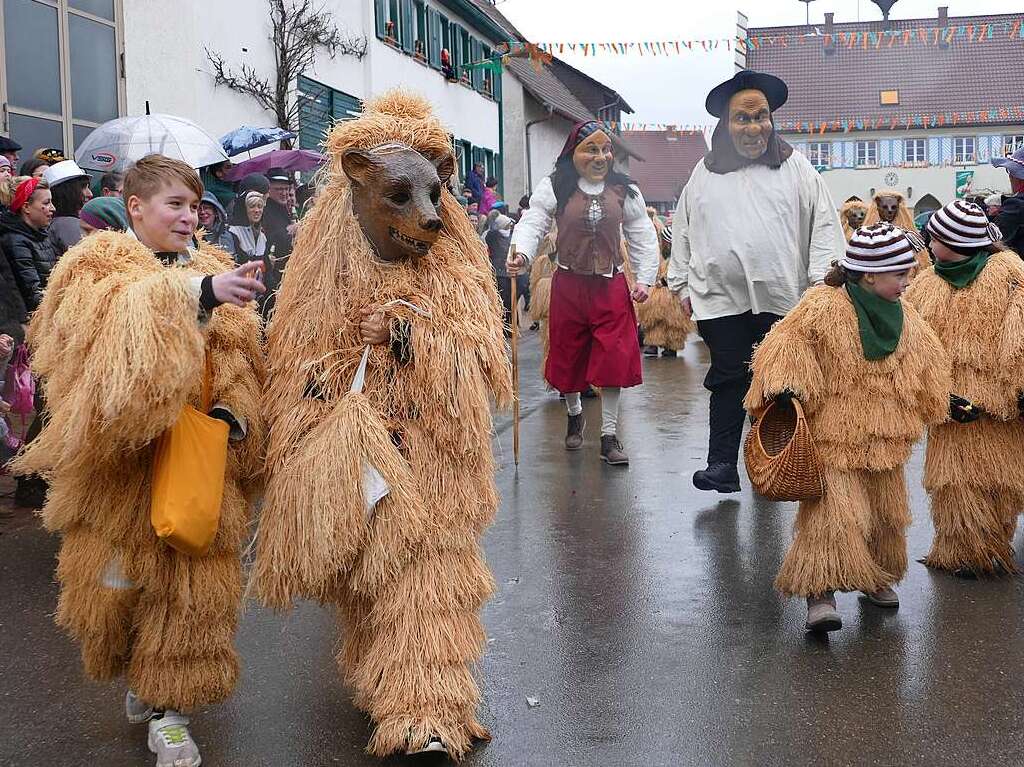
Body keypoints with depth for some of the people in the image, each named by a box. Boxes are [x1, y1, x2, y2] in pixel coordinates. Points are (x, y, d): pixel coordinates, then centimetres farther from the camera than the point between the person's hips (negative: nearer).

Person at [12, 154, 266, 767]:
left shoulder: (215, 270, 14)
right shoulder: (100, 264, 1)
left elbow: (240, 361, 11)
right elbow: (115, 318, -23)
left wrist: (234, 411, -8)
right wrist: (198, 292, -35)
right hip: (122, 459, -2)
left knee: (190, 579, 2)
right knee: (120, 577, 6)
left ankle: (166, 706, 15)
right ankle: (138, 672, 32)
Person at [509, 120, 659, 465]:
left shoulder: (625, 190, 5)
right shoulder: (554, 188, -2)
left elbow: (642, 236, 9)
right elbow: (532, 223, -11)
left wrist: (645, 279, 2)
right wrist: (521, 253, -31)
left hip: (611, 286, 1)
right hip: (569, 284, 0)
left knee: (615, 359, -6)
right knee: (568, 355, 11)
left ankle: (609, 436, 3)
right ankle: (575, 414, 38)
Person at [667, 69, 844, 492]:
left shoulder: (796, 167, 5)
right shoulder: (704, 173, 10)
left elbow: (824, 224, 3)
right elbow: (683, 231, 15)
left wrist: (823, 277, -6)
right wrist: (682, 283, 12)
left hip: (781, 296, 0)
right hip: (721, 297, 0)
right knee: (728, 380, -3)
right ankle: (722, 465, -2)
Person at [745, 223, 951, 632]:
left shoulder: (906, 318, 8)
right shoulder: (823, 306, -15)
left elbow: (929, 362, 22)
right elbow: (786, 341, -18)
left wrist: (947, 402, 24)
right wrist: (785, 385, -31)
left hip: (885, 441, 7)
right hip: (834, 437, -7)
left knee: (886, 513, 17)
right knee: (832, 513, -16)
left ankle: (875, 578, 38)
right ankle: (819, 592, -11)